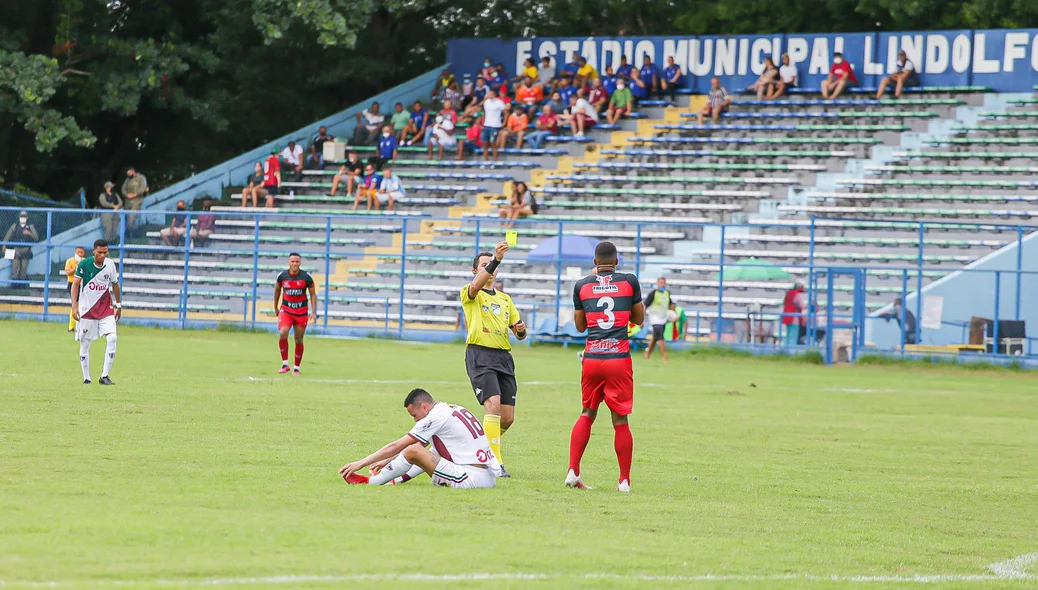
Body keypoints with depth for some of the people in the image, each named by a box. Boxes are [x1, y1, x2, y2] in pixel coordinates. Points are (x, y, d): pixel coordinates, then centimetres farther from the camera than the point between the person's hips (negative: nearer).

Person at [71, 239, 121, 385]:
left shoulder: (110, 264, -1)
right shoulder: (84, 264, -11)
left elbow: (115, 285, 13)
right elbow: (75, 284, -13)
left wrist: (119, 306, 17)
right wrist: (74, 306, -23)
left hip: (106, 308, 2)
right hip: (87, 309, -2)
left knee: (112, 338, -15)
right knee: (85, 343, 2)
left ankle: (105, 376, -10)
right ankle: (86, 378, 15)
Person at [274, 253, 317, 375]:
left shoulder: (306, 277, -9)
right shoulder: (282, 276, -5)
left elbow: (313, 294, 0)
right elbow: (277, 290, 13)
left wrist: (313, 312, -7)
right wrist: (275, 308, 19)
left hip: (302, 312, 0)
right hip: (286, 310, 0)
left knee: (299, 340, 4)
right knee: (282, 334, -21)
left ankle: (296, 367, 18)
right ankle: (285, 364, -10)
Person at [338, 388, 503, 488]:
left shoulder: (436, 417, -8)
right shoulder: (454, 410, 19)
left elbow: (396, 447, -4)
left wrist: (361, 463, 4)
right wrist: (388, 461, 34)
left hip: (473, 479, -10)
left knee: (413, 451, -10)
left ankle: (371, 482, 6)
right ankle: (395, 480, 31)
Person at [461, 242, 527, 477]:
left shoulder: (505, 299, 23)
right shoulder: (469, 294, 4)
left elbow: (518, 332, 23)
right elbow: (477, 285, -21)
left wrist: (521, 330, -2)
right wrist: (496, 260, -34)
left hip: (504, 357, 6)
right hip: (479, 354, -6)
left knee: (507, 418, 1)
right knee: (493, 404, -23)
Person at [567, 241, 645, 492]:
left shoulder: (582, 286, 6)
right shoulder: (629, 282, 2)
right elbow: (639, 319, 12)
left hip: (591, 359, 2)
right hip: (619, 359, -2)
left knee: (587, 415, 16)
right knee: (620, 420, 3)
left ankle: (573, 471, 5)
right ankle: (624, 480, 4)